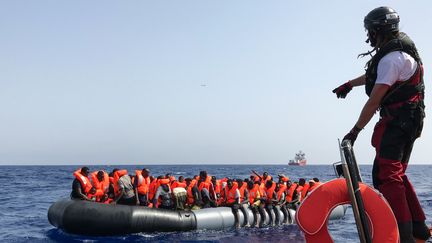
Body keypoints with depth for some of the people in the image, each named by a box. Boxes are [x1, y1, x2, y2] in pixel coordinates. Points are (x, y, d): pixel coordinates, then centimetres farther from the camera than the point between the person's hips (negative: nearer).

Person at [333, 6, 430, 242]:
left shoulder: (392, 58, -18)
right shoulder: (401, 50, 16)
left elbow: (374, 100, -20)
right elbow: (373, 75, 32)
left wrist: (355, 131, -16)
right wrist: (349, 84, 43)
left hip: (396, 123, -11)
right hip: (409, 122, 11)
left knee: (386, 177, -14)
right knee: (396, 174, 17)